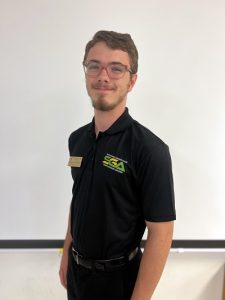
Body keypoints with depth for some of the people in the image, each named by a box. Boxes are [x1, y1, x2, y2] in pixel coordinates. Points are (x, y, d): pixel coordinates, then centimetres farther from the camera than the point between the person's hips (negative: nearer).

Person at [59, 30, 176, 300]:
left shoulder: (149, 149, -22)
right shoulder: (77, 139, -1)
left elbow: (161, 234, -21)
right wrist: (67, 254, 12)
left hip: (117, 277, -6)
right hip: (77, 269, 6)